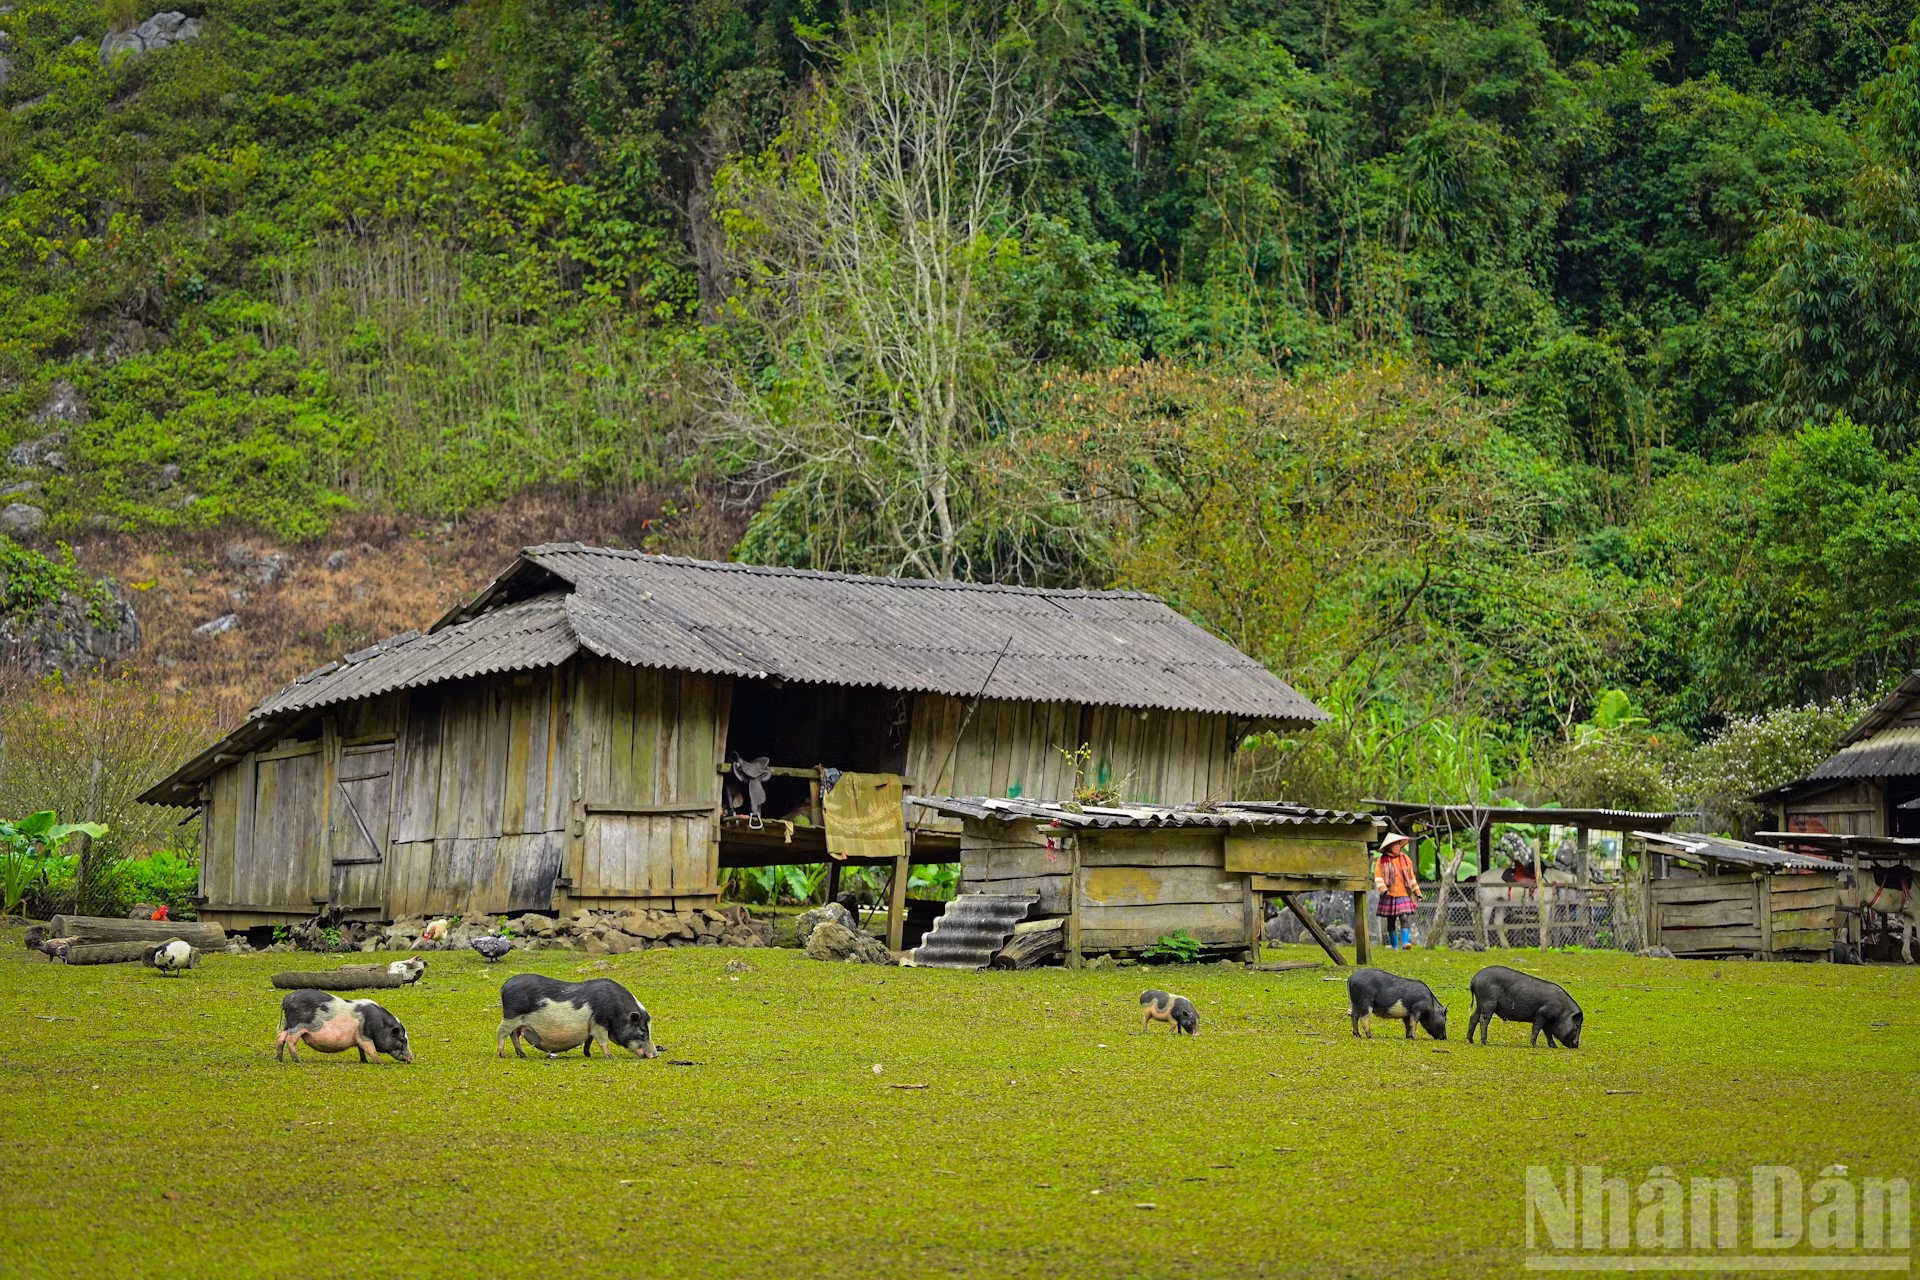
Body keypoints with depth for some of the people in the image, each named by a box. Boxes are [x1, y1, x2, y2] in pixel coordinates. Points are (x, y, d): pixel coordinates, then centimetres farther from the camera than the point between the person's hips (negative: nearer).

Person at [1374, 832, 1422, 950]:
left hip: (1403, 895, 0)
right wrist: (1383, 889, -22)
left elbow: (1411, 876, 18)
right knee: (1390, 922, 6)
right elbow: (1378, 877, -5)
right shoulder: (1382, 861, 2)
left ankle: (1405, 942, -23)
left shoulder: (1405, 859, 11)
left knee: (1404, 918, -16)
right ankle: (1394, 945, 18)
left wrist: (1417, 892, 19)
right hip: (1389, 896, 0)